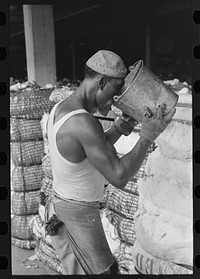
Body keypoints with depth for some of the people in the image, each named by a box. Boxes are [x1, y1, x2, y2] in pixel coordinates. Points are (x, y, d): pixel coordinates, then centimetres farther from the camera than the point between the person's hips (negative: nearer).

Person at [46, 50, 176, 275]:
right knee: (103, 270, 9)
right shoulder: (84, 123, -33)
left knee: (75, 269, 22)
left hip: (60, 203, 9)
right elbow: (118, 178, -31)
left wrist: (121, 127, -2)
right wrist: (147, 137, -24)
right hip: (80, 212, -9)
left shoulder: (59, 108, -1)